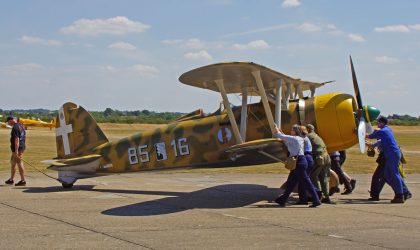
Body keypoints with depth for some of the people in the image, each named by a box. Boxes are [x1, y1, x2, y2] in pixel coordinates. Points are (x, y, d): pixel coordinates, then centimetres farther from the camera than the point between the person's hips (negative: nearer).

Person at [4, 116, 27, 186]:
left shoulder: (15, 127, -19)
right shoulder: (21, 125, 11)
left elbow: (16, 139, -25)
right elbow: (24, 135, 20)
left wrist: (16, 151, -26)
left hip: (17, 148, -10)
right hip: (22, 146, 10)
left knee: (19, 163, -4)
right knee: (13, 162, 18)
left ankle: (23, 180, 0)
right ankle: (11, 179, 25)